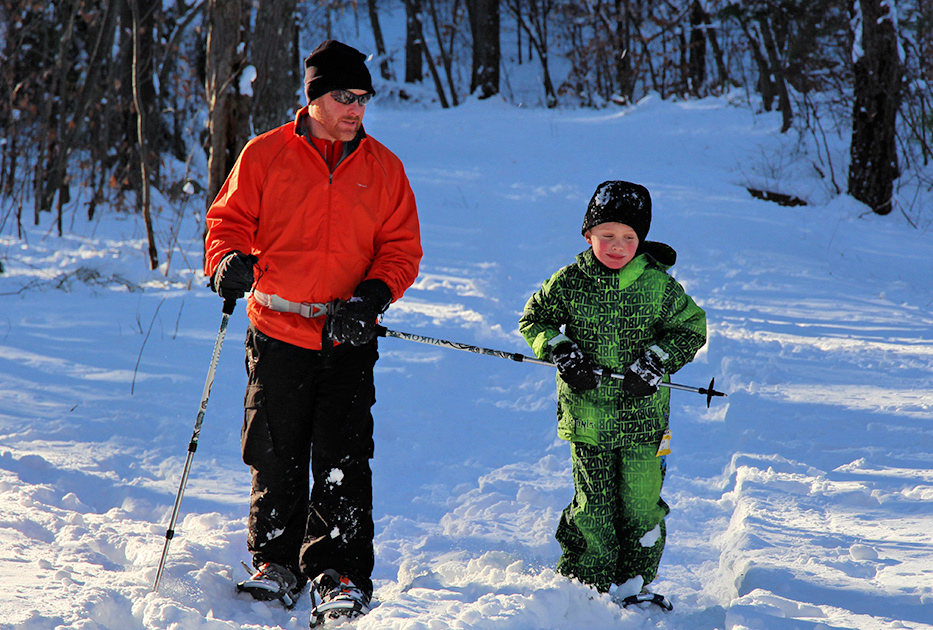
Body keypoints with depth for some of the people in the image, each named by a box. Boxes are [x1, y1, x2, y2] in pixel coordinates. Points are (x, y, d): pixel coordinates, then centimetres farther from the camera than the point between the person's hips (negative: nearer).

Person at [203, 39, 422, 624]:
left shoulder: (383, 168, 7)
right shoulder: (265, 155, 3)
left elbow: (402, 247, 7)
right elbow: (230, 218, 8)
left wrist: (371, 297, -10)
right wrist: (228, 260, -14)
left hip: (349, 340, 0)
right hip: (277, 334, 0)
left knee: (343, 463, -6)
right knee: (276, 459, 5)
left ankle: (340, 575, -1)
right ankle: (276, 564, 20)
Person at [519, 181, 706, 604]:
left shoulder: (659, 286, -3)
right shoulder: (569, 283, -3)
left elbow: (691, 329, 6)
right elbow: (534, 320, 9)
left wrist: (658, 361, -9)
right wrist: (560, 351, -8)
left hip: (643, 414, 0)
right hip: (586, 414, 0)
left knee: (641, 505, 1)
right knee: (593, 505, 3)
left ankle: (636, 582, 18)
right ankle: (586, 581, 17)